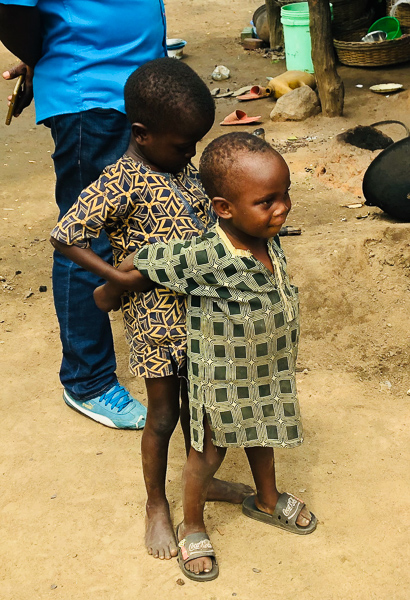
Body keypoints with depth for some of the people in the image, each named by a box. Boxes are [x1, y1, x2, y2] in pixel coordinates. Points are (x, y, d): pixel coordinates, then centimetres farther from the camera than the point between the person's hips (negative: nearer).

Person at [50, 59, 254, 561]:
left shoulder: (181, 165, 1)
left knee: (194, 400, 23)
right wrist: (118, 277, -27)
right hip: (155, 316, -7)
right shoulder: (122, 183, -23)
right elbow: (64, 236, -25)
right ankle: (157, 506, 29)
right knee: (163, 414, 9)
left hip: (199, 307, 7)